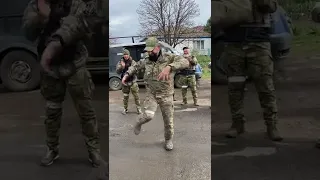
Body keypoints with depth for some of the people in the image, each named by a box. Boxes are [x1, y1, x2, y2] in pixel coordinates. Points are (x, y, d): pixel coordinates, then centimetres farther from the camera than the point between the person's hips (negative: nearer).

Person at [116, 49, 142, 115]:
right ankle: (125, 109, 24)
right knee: (125, 96, 10)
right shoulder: (120, 62, 2)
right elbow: (118, 71, -8)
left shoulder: (133, 62, -2)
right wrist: (122, 67, -26)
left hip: (133, 81, -1)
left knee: (136, 96, -3)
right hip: (125, 82, 1)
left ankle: (138, 108, 8)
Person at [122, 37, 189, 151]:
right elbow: (135, 66, 20)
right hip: (151, 94, 1)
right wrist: (127, 74, 4)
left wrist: (169, 67, -46)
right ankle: (139, 123, 12)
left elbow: (185, 62, -31)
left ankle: (168, 140, 34)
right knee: (148, 115, -22)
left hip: (166, 96, -1)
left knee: (168, 120, 9)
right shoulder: (146, 61, 0)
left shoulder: (169, 58, -14)